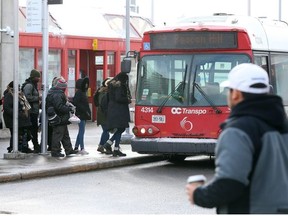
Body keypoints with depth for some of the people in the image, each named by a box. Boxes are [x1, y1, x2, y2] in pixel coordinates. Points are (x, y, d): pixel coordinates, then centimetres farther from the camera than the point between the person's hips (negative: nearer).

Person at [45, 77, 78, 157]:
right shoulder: (57, 95, -22)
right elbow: (60, 107, -28)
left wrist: (67, 105, 10)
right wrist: (69, 108, -17)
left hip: (62, 120, 11)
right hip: (59, 120, -11)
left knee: (65, 135, 17)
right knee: (58, 135, -4)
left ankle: (69, 149, 25)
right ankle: (55, 151, 2)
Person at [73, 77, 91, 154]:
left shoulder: (83, 92, 16)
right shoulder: (78, 93, -12)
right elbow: (76, 103, -20)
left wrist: (88, 112, 10)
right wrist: (85, 111, -20)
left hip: (84, 115, 10)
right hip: (80, 115, -10)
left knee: (81, 131, 13)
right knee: (81, 131, -8)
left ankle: (76, 147, 18)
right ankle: (82, 149, -7)